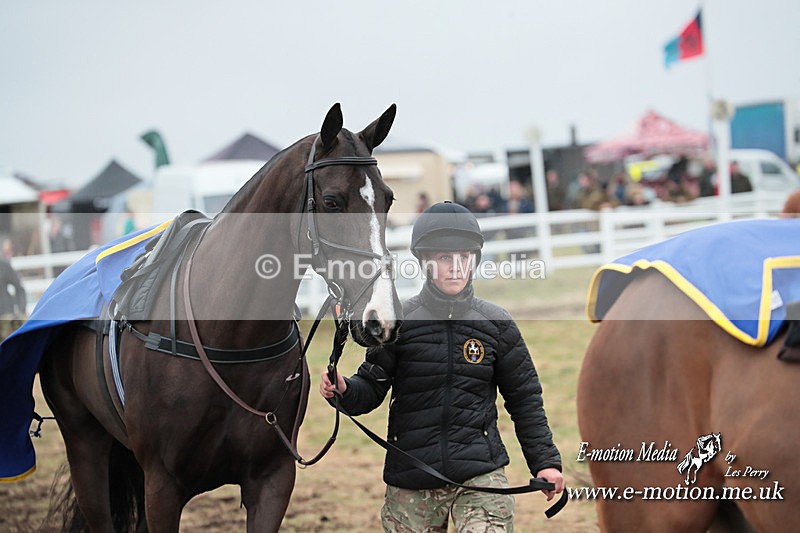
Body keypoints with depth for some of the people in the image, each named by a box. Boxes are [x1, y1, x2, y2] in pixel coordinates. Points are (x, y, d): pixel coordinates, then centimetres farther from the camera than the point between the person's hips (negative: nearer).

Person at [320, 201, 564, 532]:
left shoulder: (496, 324, 3)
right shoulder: (399, 321, -1)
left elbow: (524, 400, 9)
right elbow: (372, 387, 4)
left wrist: (545, 460, 4)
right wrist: (344, 392, -18)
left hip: (480, 472, 0)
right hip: (411, 483, 0)